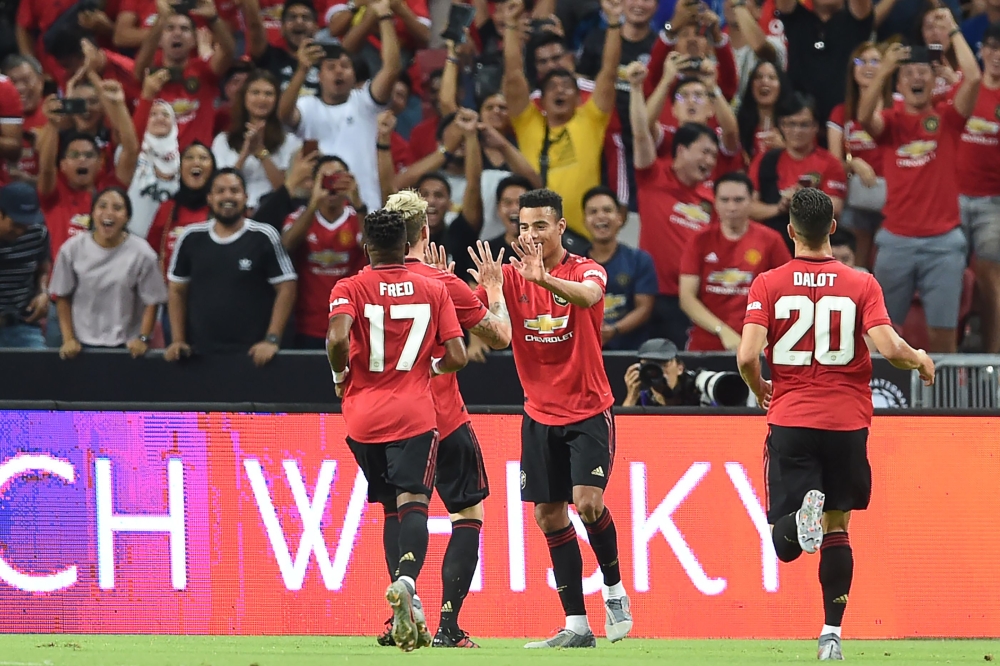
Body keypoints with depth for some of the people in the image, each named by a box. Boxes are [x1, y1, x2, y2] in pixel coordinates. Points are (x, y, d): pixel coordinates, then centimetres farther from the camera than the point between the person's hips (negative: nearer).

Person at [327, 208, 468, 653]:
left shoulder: (350, 289, 0)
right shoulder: (433, 290, 5)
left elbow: (337, 338, -19)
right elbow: (456, 357, 1)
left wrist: (341, 377, 0)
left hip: (363, 416, 1)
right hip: (415, 415, -1)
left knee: (392, 508, 16)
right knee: (412, 503, -13)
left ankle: (408, 606, 15)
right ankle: (406, 580, -41)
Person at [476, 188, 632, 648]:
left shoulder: (586, 270, -9)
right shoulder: (511, 275, 1)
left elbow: (588, 295, -33)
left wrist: (545, 279, -53)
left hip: (589, 411, -4)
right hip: (540, 415, 4)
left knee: (587, 500, -19)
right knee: (548, 515, 2)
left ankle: (615, 592, 5)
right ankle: (577, 626, 8)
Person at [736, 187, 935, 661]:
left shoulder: (767, 285, -2)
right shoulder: (861, 285, -2)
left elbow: (747, 357, -11)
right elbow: (889, 349, -13)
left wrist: (760, 391, 10)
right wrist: (920, 359, 9)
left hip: (790, 421, -1)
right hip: (847, 424, 1)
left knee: (785, 544, 0)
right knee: (838, 529, 15)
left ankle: (801, 518, -35)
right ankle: (832, 634, 12)